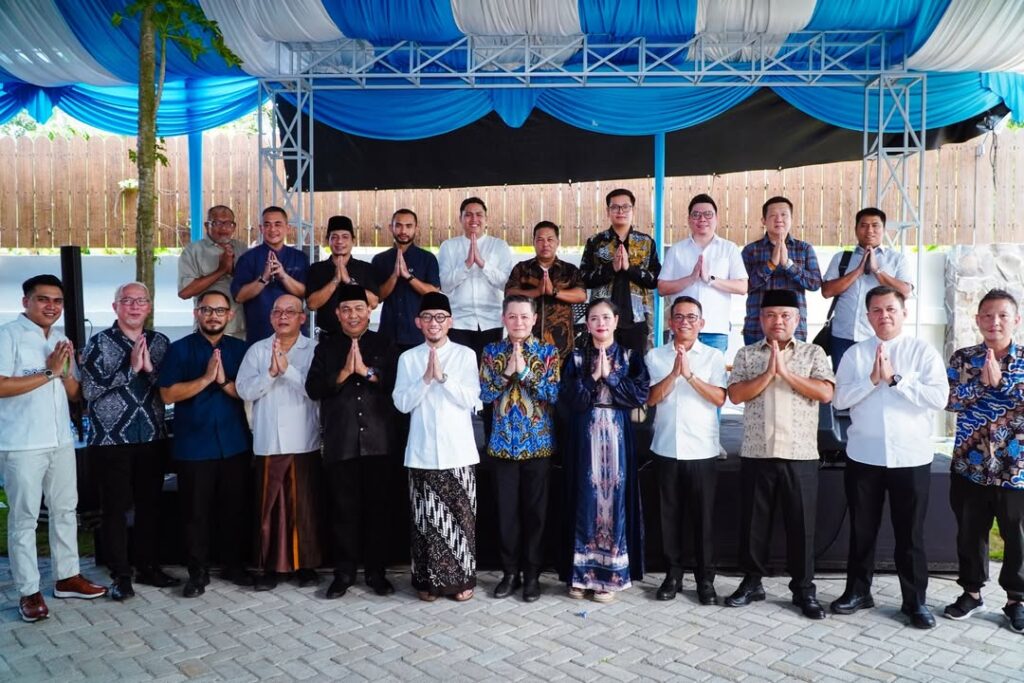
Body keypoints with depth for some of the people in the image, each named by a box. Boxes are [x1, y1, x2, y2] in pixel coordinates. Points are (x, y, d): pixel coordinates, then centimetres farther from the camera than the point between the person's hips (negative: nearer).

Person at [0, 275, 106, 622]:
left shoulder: (61, 340, 14)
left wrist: (65, 371, -7)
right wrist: (49, 372, -16)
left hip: (61, 440, 7)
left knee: (65, 510, 13)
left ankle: (67, 577, 25)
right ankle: (28, 591, 8)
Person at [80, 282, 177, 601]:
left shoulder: (160, 342, 7)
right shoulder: (99, 342, -2)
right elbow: (89, 389, -12)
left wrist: (150, 368, -14)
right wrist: (130, 368, -16)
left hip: (153, 438, 3)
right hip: (111, 439, -3)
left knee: (150, 504, 10)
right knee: (116, 508, 2)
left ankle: (148, 566, 23)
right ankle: (120, 575, 12)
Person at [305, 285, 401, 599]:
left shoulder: (385, 345, 7)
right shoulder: (326, 348, 10)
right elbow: (313, 389, 0)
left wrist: (367, 371, -15)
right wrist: (343, 373, -13)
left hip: (379, 441, -1)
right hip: (340, 442, 1)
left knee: (379, 508, 5)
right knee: (343, 509, 6)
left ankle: (376, 571, 17)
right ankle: (344, 572, 18)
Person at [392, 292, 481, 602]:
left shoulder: (465, 355, 2)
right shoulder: (408, 358, 6)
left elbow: (471, 399, -6)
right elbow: (402, 403, -1)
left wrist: (443, 376, -14)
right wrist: (426, 378, -13)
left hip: (458, 451, -1)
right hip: (422, 452, 1)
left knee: (460, 516, 3)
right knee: (426, 518, 5)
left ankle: (462, 579, 15)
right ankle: (428, 580, 17)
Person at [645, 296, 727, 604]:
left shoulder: (714, 356, 3)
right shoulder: (655, 356, 5)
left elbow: (719, 398, -7)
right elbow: (651, 398, -3)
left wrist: (689, 373, -17)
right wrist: (674, 372, -16)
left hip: (702, 449, -1)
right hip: (667, 448, 1)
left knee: (703, 515, 4)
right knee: (670, 513, 8)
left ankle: (705, 578, 15)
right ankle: (673, 574, 20)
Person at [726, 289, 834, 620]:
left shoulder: (813, 353, 5)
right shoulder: (746, 354, 7)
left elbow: (825, 393, -7)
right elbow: (735, 395, -4)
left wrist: (786, 372, -12)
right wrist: (768, 374, -14)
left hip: (800, 454, -1)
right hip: (756, 453, 1)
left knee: (801, 523, 5)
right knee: (753, 521, 8)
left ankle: (804, 589, 17)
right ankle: (752, 582, 22)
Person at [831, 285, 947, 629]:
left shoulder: (924, 351, -1)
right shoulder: (855, 353, 4)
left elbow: (938, 398, -12)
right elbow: (840, 399, -3)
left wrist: (894, 379, -17)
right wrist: (872, 379, -15)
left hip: (911, 457, -2)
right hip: (863, 456, 2)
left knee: (910, 533, 8)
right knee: (862, 529, 12)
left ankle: (915, 600, 21)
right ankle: (858, 590, 25)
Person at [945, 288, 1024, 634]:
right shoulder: (963, 358, 2)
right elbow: (949, 400, -7)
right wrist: (983, 382, -18)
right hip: (970, 465, 1)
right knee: (970, 533, 12)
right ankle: (971, 592, 28)